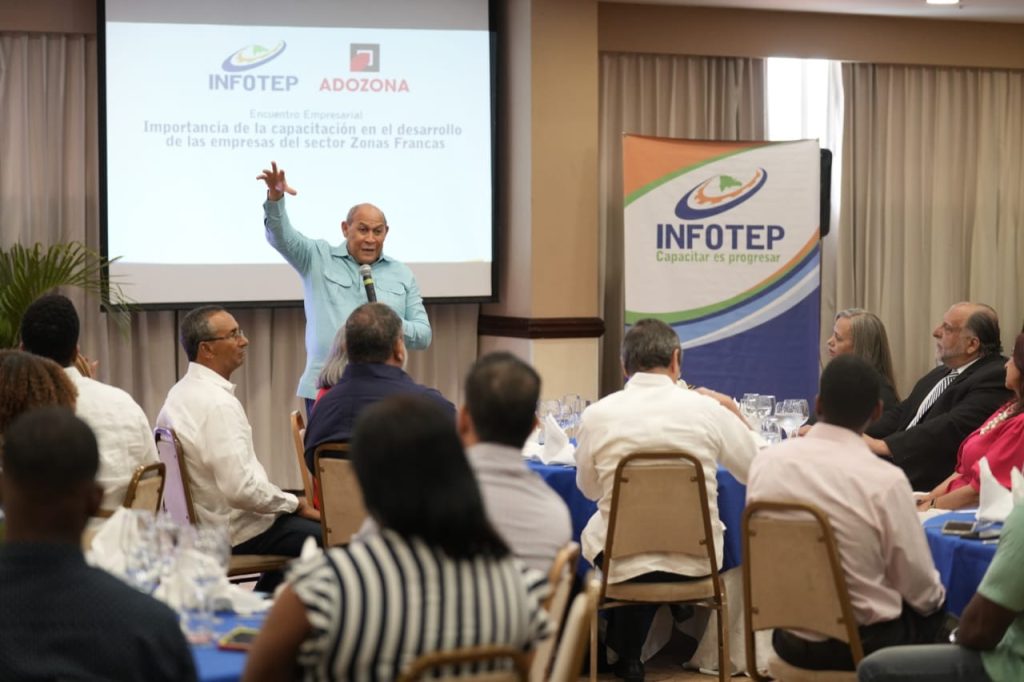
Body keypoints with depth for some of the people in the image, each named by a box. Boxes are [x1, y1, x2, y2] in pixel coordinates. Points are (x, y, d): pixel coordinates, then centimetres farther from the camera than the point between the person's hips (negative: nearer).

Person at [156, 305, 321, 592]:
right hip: (235, 532, -10)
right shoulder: (218, 403, -22)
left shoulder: (181, 393, 8)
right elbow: (241, 488, -27)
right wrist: (296, 504, -13)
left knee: (294, 525, 26)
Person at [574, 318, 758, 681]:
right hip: (695, 562, 1)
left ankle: (627, 652, 39)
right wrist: (732, 415, 20)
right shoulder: (708, 409, -9)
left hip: (623, 564, 0)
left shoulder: (596, 415, -9)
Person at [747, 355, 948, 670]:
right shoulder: (885, 480, -22)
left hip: (790, 637, 5)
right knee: (934, 605, 24)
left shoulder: (765, 462, -9)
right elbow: (920, 589, -11)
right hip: (862, 644, -5)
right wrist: (936, 594, 12)